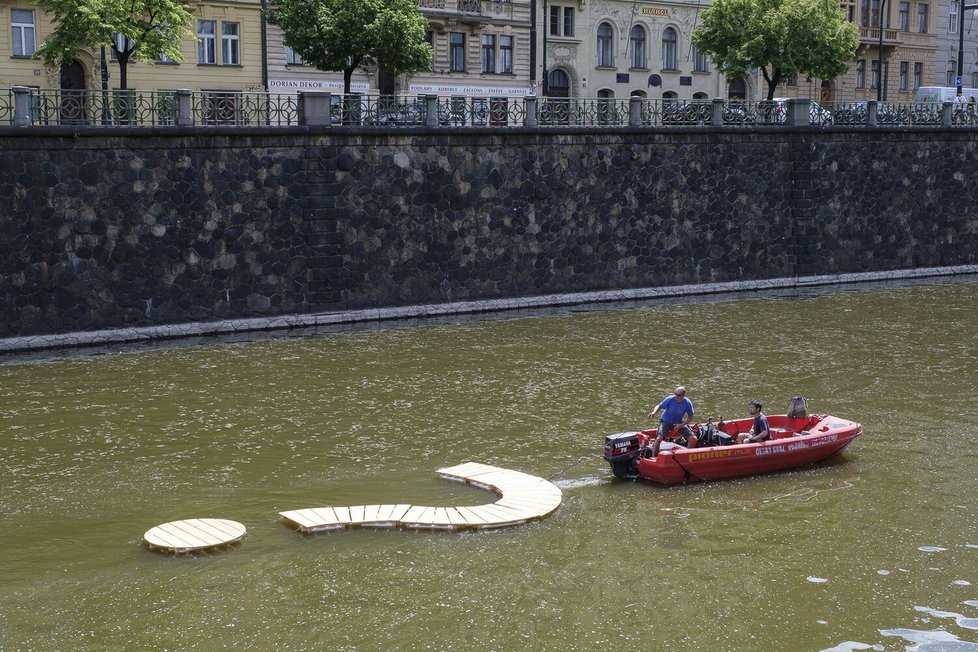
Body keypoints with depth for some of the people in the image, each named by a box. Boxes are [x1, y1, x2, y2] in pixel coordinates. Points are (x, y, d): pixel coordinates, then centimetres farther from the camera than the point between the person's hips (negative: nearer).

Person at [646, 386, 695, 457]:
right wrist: (654, 412, -30)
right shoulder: (670, 399, -22)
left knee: (693, 439, -11)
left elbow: (690, 417, -4)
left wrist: (681, 425, -17)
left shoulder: (688, 403, -17)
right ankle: (653, 458, -13)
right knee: (658, 439, -28)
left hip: (679, 423, 2)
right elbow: (659, 406, -8)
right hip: (666, 422, -2)